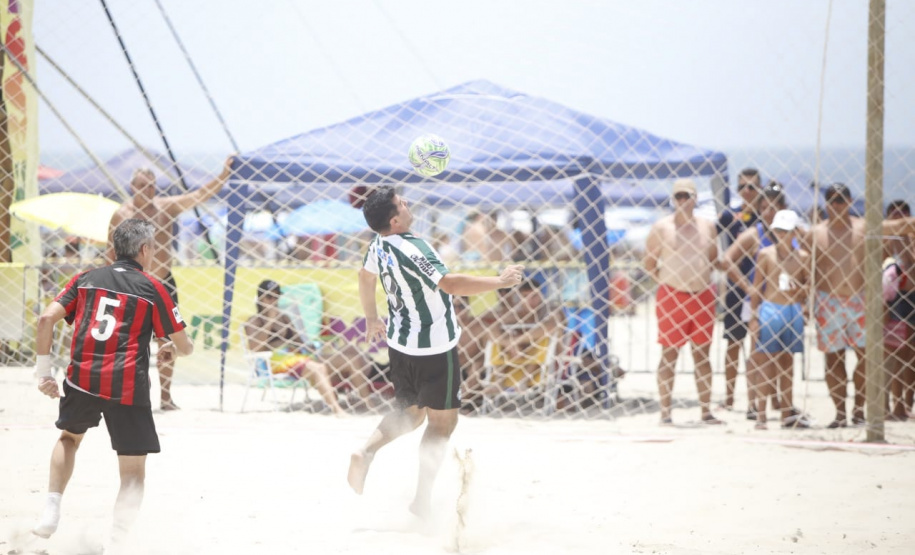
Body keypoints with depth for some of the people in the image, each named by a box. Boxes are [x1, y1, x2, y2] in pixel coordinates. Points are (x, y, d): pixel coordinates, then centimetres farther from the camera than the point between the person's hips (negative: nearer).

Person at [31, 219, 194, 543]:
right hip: (127, 388, -4)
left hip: (81, 379, 4)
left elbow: (47, 318, 2)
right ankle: (117, 543, -10)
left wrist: (43, 371, 8)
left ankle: (51, 513, 20)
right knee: (133, 472, 4)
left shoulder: (86, 279, 13)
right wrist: (172, 349, 32)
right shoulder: (152, 288, 4)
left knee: (69, 437, 32)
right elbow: (185, 346, 8)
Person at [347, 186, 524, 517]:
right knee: (442, 421, 6)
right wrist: (500, 282, -30)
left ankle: (366, 452, -2)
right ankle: (422, 499, 3)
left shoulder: (378, 247, 0)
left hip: (400, 342, 8)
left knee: (409, 413, 23)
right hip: (434, 349, -8)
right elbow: (450, 284, -38)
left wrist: (372, 319, 37)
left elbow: (366, 278, 19)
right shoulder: (410, 250, -28)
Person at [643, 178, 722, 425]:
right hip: (672, 297, -4)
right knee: (669, 353, -3)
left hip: (703, 296, 4)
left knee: (702, 354, 7)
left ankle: (705, 410, 12)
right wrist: (665, 281, -4)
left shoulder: (707, 226, 9)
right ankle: (665, 412, -1)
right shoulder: (661, 227, -2)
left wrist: (705, 280, 10)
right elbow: (649, 263, 2)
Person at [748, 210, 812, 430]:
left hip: (793, 311, 2)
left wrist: (801, 290, -11)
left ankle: (788, 413, 15)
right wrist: (754, 316, -3)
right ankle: (761, 414, -1)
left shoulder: (803, 257, 5)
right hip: (770, 310, -2)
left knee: (787, 362, 10)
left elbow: (808, 287, 12)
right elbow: (757, 288, 1)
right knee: (768, 361, -3)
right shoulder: (765, 254, -1)